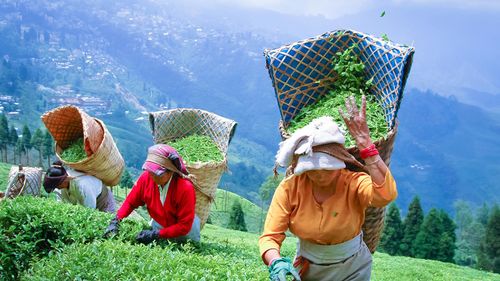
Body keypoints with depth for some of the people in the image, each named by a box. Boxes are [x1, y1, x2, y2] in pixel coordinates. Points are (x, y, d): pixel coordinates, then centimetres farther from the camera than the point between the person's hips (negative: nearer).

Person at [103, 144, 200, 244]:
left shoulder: (186, 188, -33)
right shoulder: (146, 177, -22)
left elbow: (185, 226, -29)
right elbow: (130, 202, -6)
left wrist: (156, 235, -34)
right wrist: (116, 221, -21)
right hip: (159, 224, 3)